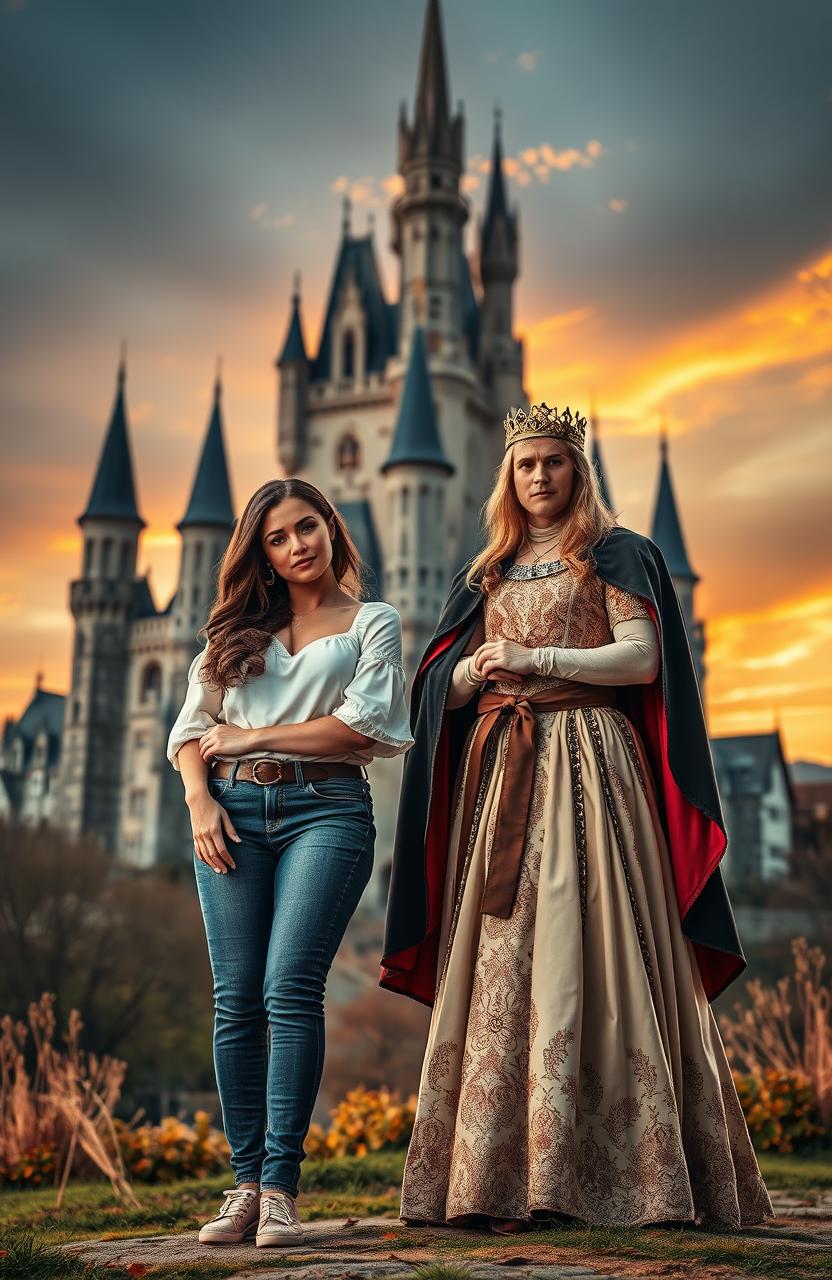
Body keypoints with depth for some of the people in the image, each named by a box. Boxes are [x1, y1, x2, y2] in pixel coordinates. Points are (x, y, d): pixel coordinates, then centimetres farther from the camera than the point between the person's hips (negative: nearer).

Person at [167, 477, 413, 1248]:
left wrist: (249, 737, -1)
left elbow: (360, 727, -3)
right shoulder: (239, 629, 21)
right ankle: (245, 1182, 4)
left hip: (326, 808, -3)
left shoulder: (373, 623, 12)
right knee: (236, 1000, -2)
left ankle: (280, 1186, -8)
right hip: (233, 810, 3)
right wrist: (199, 797, -4)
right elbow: (191, 728, 15)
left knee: (290, 990, -14)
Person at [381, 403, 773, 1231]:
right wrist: (477, 669, -7)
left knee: (586, 948, -11)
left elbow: (643, 658, -5)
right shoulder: (487, 574, 21)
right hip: (497, 771, 4)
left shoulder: (616, 556, 9)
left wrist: (533, 658, -12)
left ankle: (615, 1172, -8)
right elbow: (443, 686, 16)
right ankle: (505, 1176, -4)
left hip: (585, 766, -4)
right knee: (503, 957, -4)